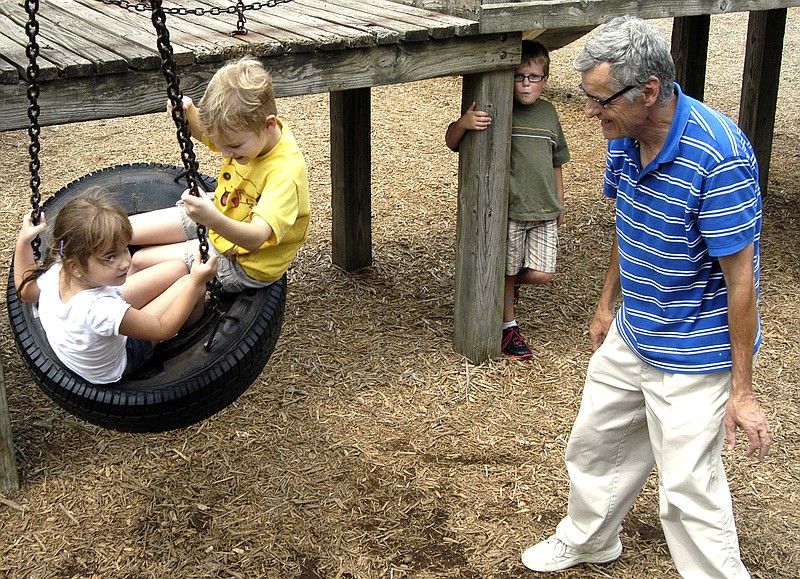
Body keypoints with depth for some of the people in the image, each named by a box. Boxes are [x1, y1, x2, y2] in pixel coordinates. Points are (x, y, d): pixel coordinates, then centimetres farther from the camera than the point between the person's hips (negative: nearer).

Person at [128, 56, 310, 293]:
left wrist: (213, 220, -62)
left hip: (243, 263, -8)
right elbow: (202, 131, 11)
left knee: (142, 262, -9)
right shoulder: (245, 132, -12)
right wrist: (188, 113, -13)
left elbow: (255, 237, -44)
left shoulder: (285, 172, -36)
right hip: (219, 219, 8)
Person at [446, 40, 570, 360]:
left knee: (541, 274, 0)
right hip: (508, 210, -4)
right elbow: (451, 141, -12)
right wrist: (463, 123, -34)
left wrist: (559, 202, 20)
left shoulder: (548, 112, 8)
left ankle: (512, 282, 33)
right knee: (506, 271, 7)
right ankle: (509, 327, 27)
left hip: (545, 212, 4)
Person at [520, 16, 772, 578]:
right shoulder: (625, 136, -5)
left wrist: (742, 390, -20)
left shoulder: (719, 157, -29)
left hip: (692, 357, -8)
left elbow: (740, 278, -25)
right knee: (595, 442, 24)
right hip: (629, 337, 8)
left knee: (689, 490, 0)